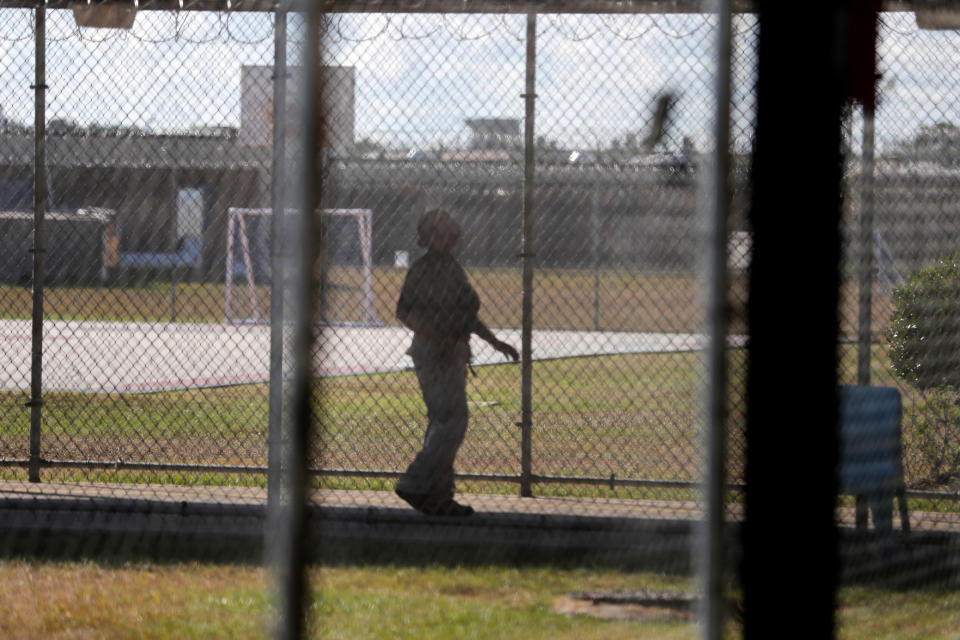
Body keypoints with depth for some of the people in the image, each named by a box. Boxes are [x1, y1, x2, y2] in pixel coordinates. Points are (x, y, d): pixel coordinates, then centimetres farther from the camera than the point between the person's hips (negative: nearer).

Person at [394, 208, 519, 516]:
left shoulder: (452, 267, 15)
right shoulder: (424, 268, -14)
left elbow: (466, 314, 25)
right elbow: (404, 311, -19)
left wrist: (495, 342, 23)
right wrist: (436, 338, -29)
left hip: (451, 352, 10)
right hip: (435, 352, -10)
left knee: (444, 422, 10)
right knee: (453, 420, -13)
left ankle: (438, 498, 12)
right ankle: (415, 485, -10)